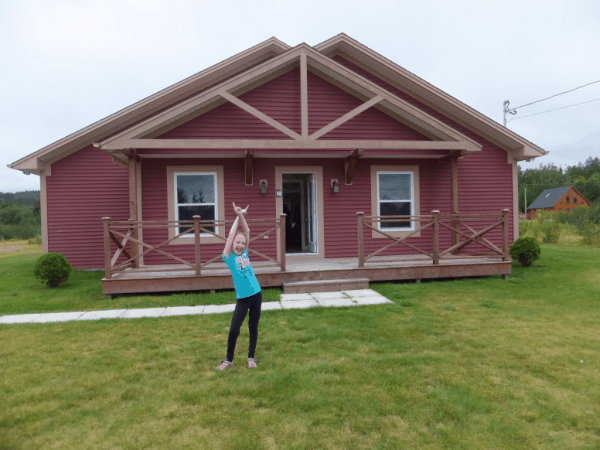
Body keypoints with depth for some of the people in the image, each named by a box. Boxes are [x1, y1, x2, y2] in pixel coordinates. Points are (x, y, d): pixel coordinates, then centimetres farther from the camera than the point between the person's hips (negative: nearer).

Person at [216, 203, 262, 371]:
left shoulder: (245, 253, 6)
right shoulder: (228, 256, -4)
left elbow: (247, 231, 1)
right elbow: (231, 234, -9)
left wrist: (241, 216, -8)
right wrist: (238, 216, -4)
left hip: (256, 295, 4)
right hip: (242, 298, -4)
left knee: (253, 328, 12)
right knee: (234, 329, -2)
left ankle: (251, 358, 26)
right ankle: (229, 359, 18)